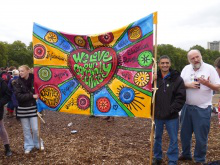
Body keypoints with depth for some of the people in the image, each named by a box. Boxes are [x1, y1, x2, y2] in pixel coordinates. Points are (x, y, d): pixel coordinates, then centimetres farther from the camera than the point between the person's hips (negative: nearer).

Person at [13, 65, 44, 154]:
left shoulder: (35, 80, -8)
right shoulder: (17, 82, -5)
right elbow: (18, 96, -14)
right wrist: (32, 96, -21)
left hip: (33, 107, -1)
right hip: (22, 109, 1)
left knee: (35, 129, 2)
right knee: (26, 129, 11)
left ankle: (38, 144, 27)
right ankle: (28, 146, 28)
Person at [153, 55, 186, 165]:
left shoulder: (177, 79, -5)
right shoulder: (155, 78, 0)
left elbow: (181, 97, -8)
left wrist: (171, 110, -14)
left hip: (172, 116, -2)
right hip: (157, 115, 2)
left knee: (173, 139, 9)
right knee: (157, 137, 17)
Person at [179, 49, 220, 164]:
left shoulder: (209, 68, -5)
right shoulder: (186, 69, 6)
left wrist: (207, 83, -24)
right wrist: (188, 85, -13)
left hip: (202, 108, -4)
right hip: (187, 107, 4)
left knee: (201, 136, 5)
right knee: (184, 133, 16)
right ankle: (186, 154, 37)